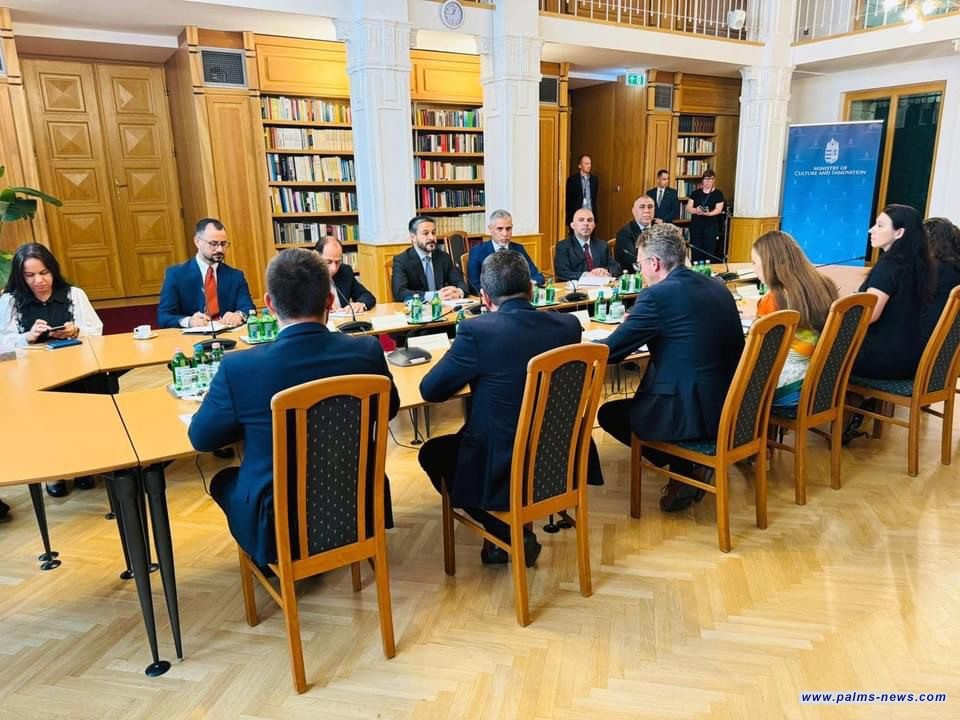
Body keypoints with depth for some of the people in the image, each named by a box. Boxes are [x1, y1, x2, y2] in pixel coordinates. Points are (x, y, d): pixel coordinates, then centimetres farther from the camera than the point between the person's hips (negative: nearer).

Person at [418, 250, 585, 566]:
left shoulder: (477, 330, -19)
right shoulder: (569, 325, -4)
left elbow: (430, 390, -8)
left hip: (503, 473, -6)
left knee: (432, 453, 23)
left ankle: (510, 534, 15)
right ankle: (516, 527, 28)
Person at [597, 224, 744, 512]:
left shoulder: (656, 295, -15)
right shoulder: (717, 286, 8)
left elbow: (608, 351, -10)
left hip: (692, 412, -8)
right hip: (730, 407, 8)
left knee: (608, 413, 15)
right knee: (635, 401, 29)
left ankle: (686, 469, 12)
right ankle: (691, 466, 19)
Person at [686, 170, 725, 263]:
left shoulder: (718, 194, 3)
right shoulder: (695, 193, 10)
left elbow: (718, 209, -6)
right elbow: (688, 208, 4)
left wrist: (708, 213, -25)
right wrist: (696, 210, -17)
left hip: (711, 225, -2)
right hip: (695, 225, 2)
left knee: (709, 251, -6)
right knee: (696, 251, 2)